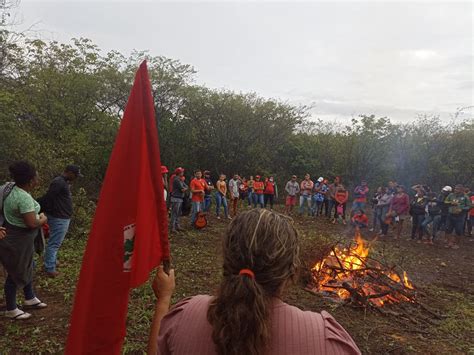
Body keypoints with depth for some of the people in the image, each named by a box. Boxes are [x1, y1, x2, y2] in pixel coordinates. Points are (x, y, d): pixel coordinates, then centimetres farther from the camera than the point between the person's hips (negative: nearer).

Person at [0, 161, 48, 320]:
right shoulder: (24, 198, -30)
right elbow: (32, 223, -28)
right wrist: (43, 219, -9)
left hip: (19, 238, 9)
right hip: (17, 242, -9)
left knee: (27, 267, 23)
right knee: (16, 273, 7)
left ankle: (30, 299, 41)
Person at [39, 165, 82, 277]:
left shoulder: (64, 182, 12)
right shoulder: (58, 182, -20)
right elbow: (47, 198, -21)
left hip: (63, 217, 10)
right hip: (59, 218, -10)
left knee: (55, 242, 21)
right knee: (54, 243, -3)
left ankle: (52, 262, 34)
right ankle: (49, 269, 4)